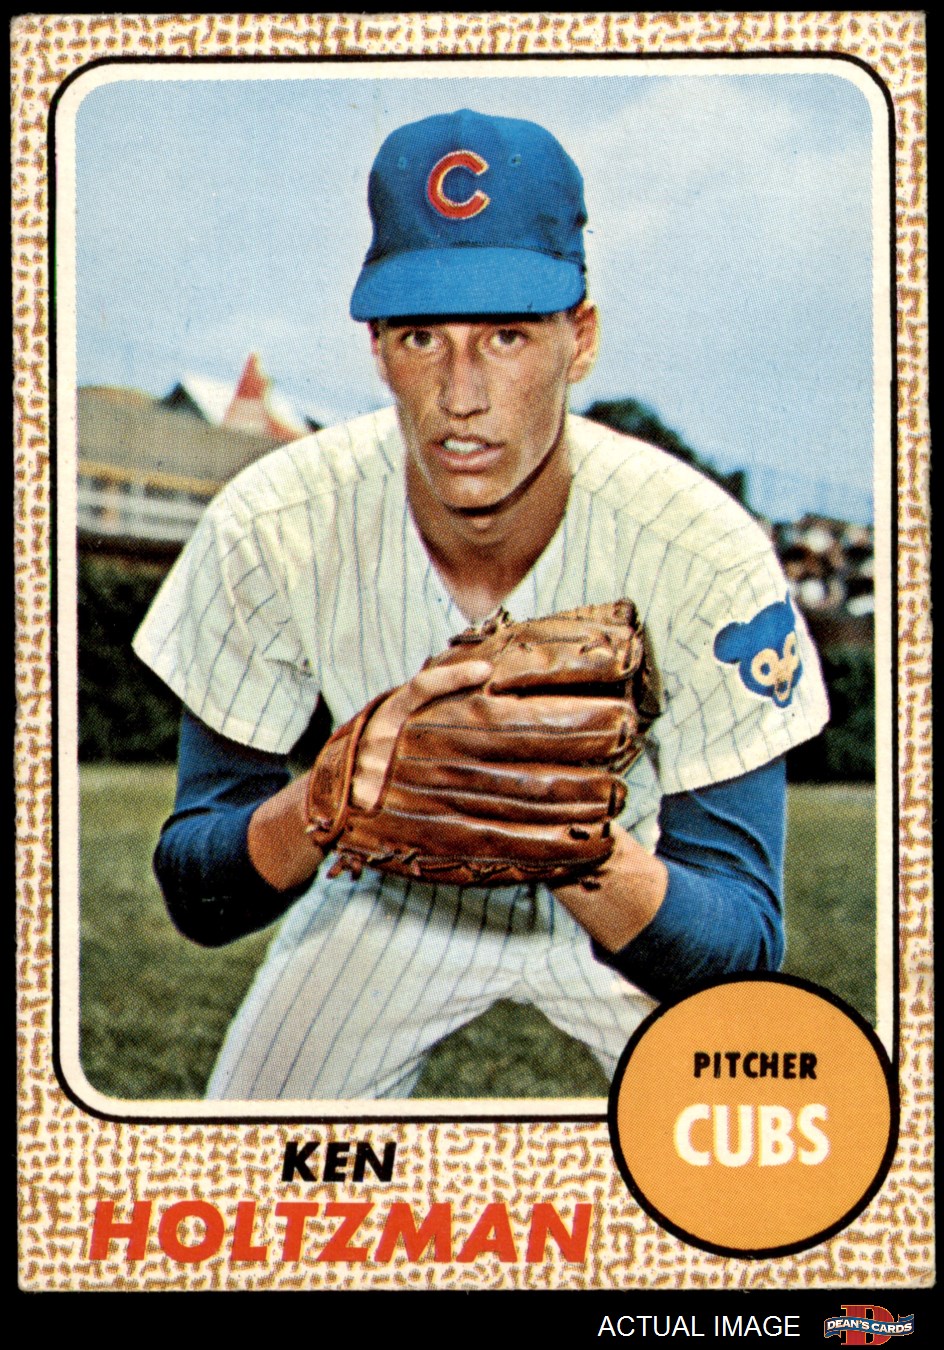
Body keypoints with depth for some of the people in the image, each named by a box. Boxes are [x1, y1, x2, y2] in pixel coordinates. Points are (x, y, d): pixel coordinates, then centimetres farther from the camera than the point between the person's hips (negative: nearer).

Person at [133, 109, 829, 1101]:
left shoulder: (705, 552, -30)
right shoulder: (272, 527, -25)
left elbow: (744, 953, -29)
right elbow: (196, 896, -20)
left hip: (638, 889, -1)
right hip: (391, 889, 1)